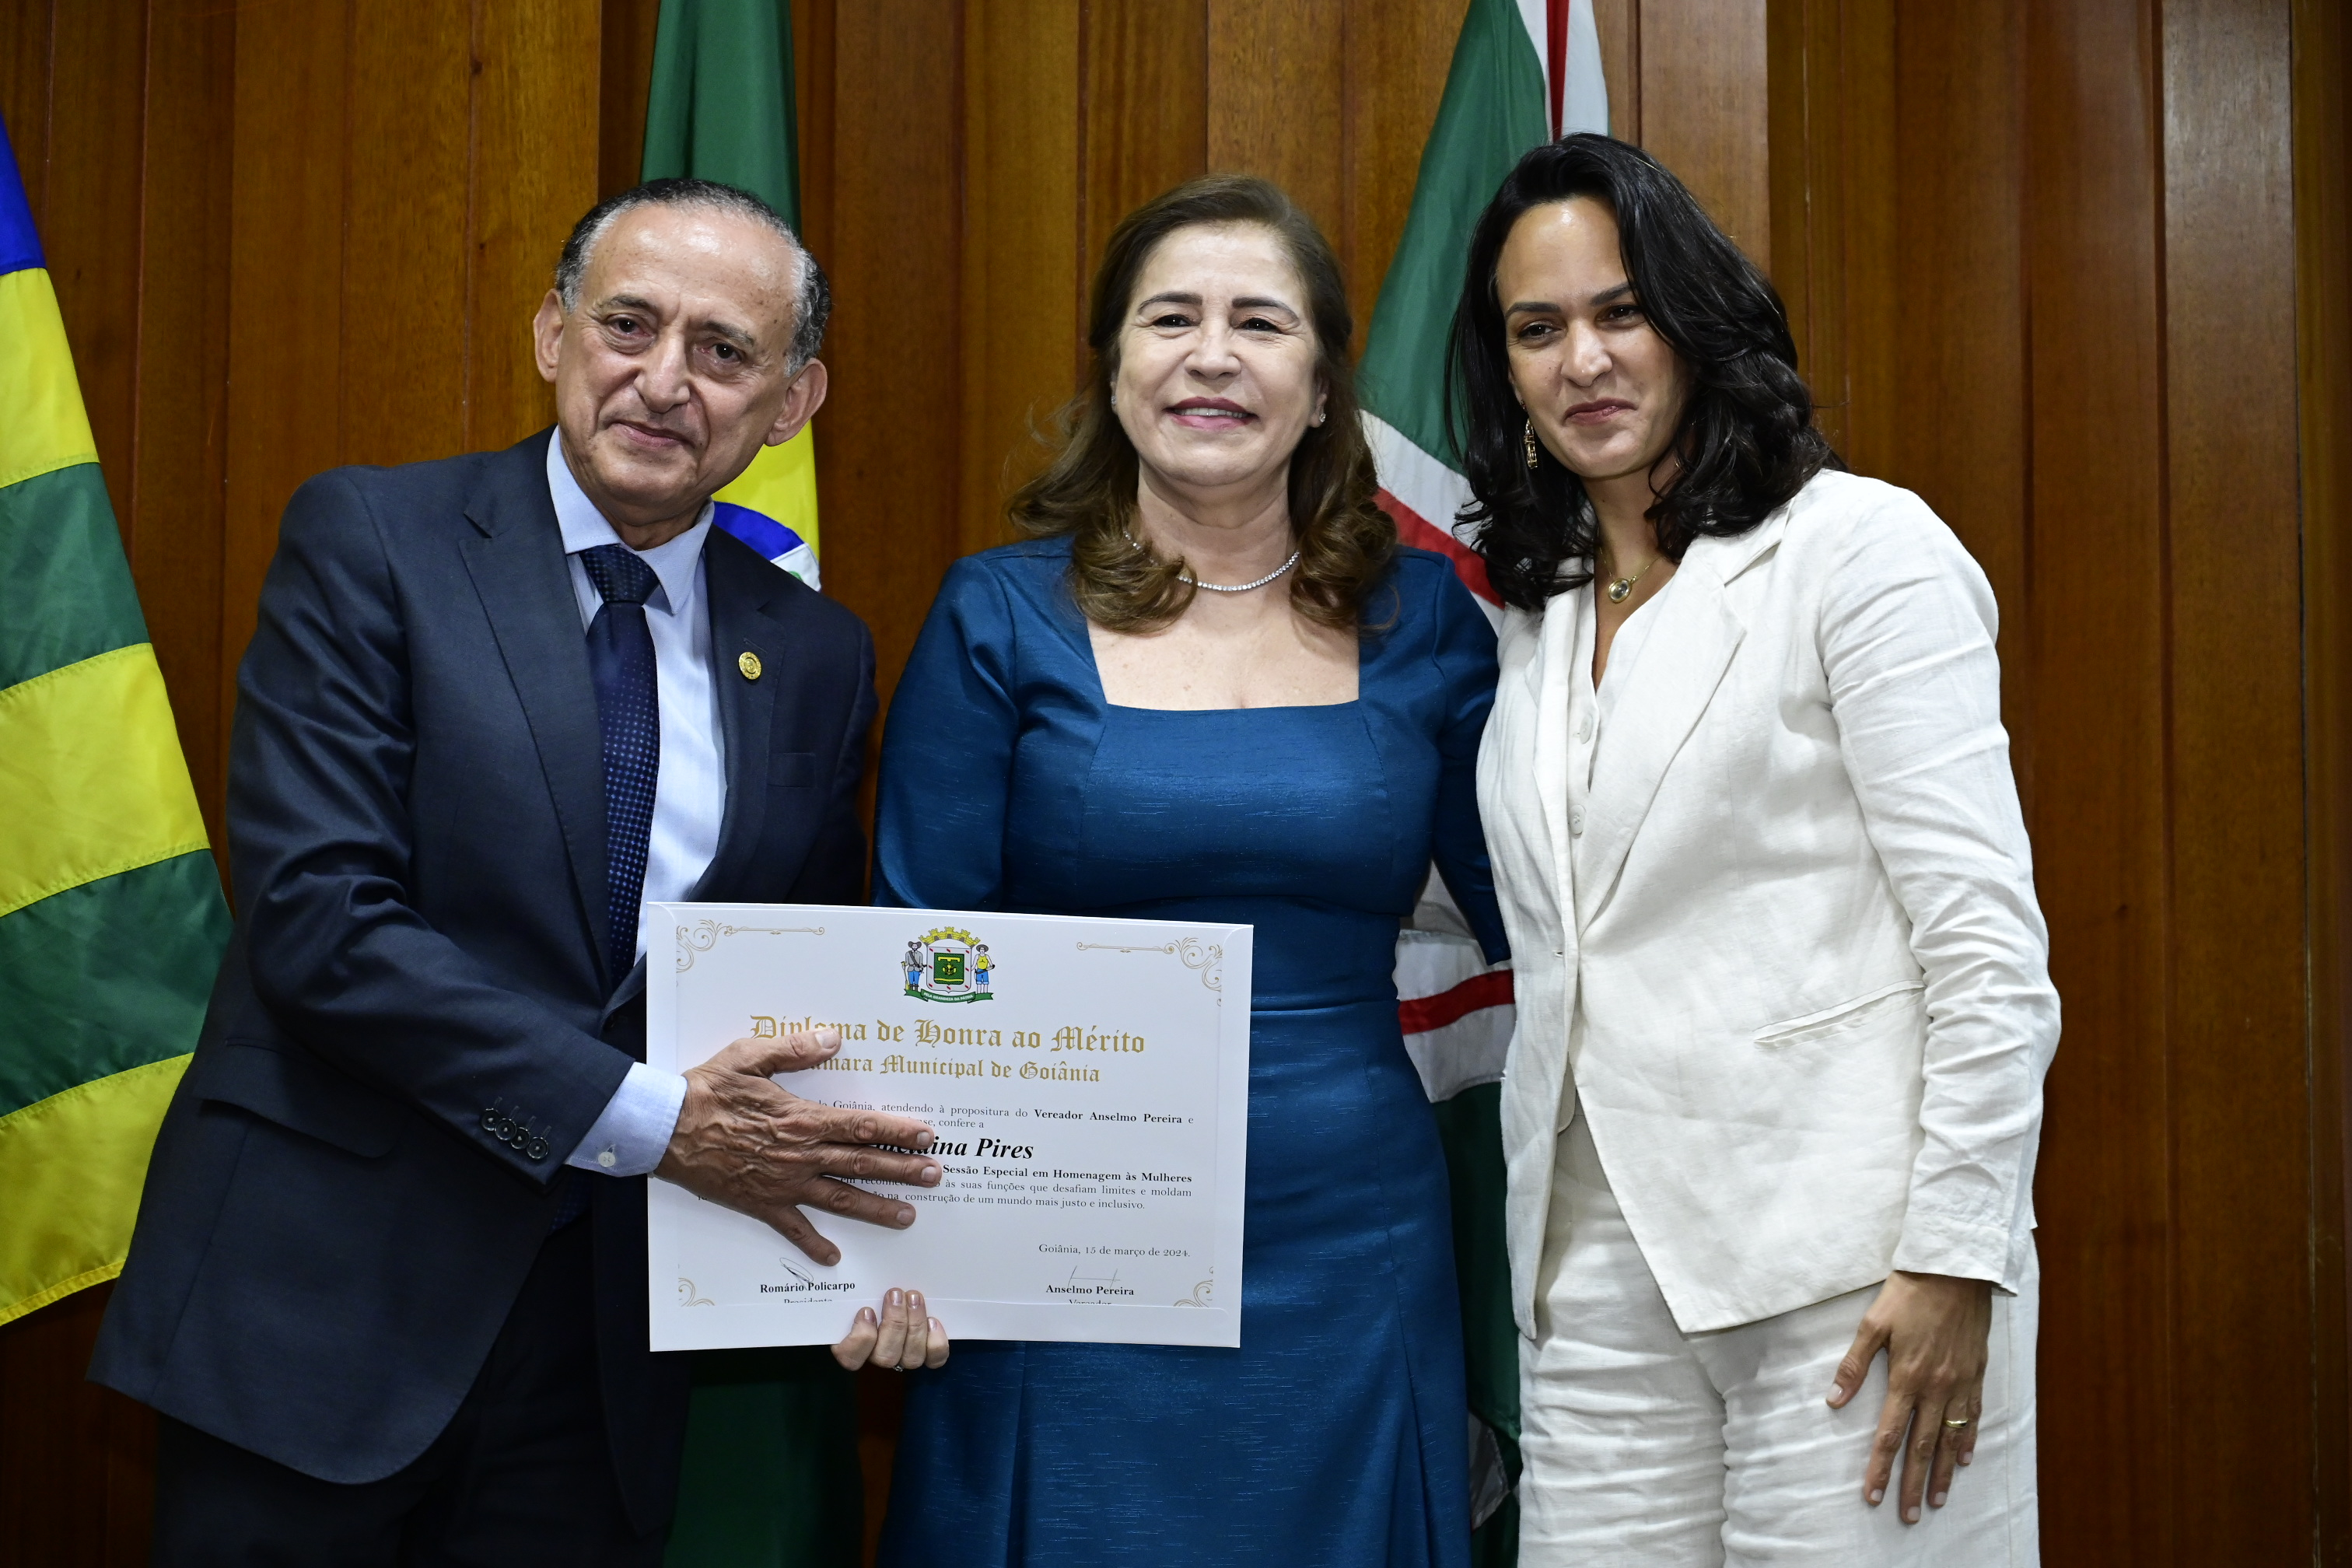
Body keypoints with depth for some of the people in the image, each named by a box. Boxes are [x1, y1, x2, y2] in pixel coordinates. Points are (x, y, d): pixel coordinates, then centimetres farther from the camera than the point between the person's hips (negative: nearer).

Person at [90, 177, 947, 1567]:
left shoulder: (819, 656, 6)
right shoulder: (368, 542, -6)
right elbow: (316, 914, -16)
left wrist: (863, 1239, -6)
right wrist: (645, 1120, -19)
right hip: (320, 1299, -3)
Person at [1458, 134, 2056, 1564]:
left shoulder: (1861, 547, -5)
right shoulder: (1537, 615, 15)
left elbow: (1989, 943, -10)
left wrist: (1956, 1258, -14)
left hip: (1845, 1269, -5)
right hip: (1603, 1273, 6)